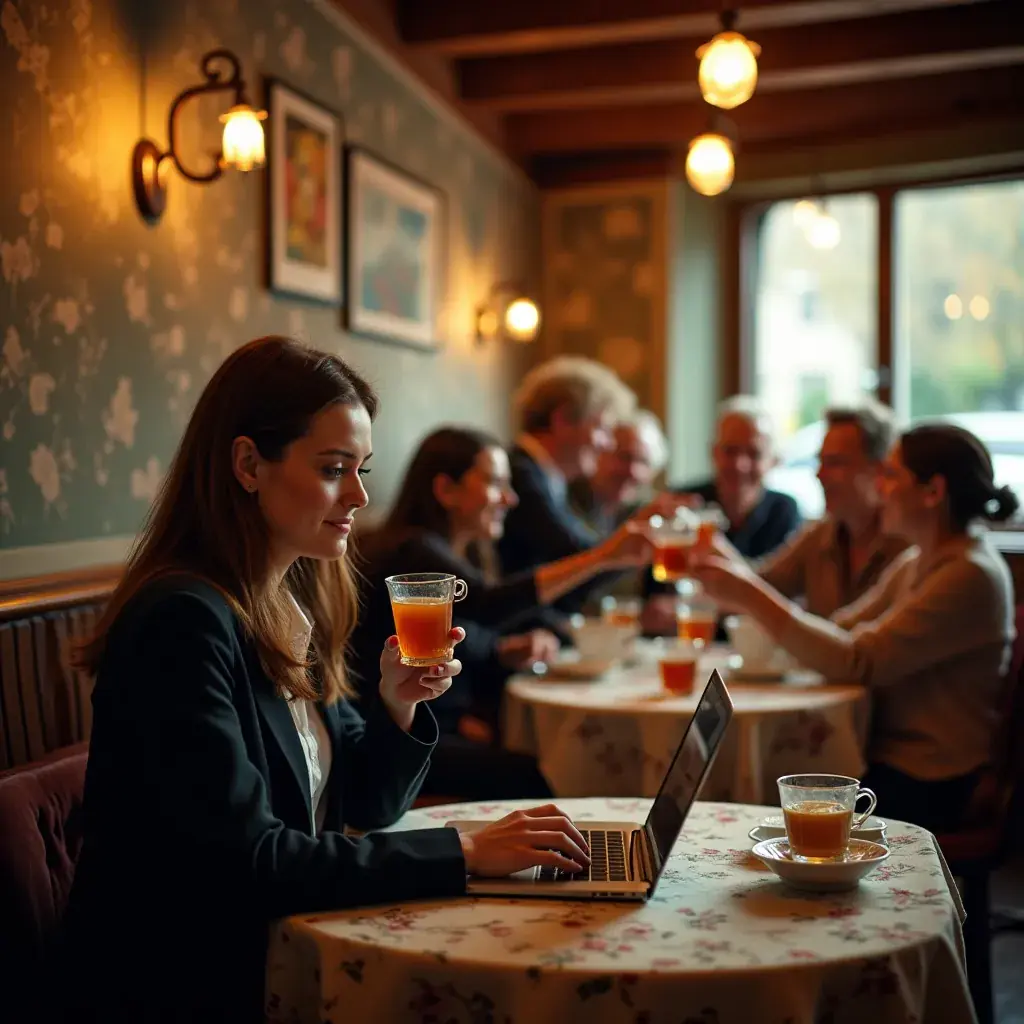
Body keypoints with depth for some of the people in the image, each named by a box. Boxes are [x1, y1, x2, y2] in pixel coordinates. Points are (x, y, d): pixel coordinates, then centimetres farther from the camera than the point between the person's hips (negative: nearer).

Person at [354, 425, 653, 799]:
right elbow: (488, 604, -34)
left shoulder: (460, 557, 16)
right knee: (534, 779, -26)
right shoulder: (411, 553, -15)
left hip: (454, 728, 9)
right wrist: (599, 557, -38)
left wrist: (509, 651, -1)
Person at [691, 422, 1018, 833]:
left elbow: (859, 661, -21)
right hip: (891, 759, 8)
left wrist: (752, 596, -20)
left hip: (932, 788, -8)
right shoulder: (914, 564, 13)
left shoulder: (970, 576, -16)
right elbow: (841, 631, 8)